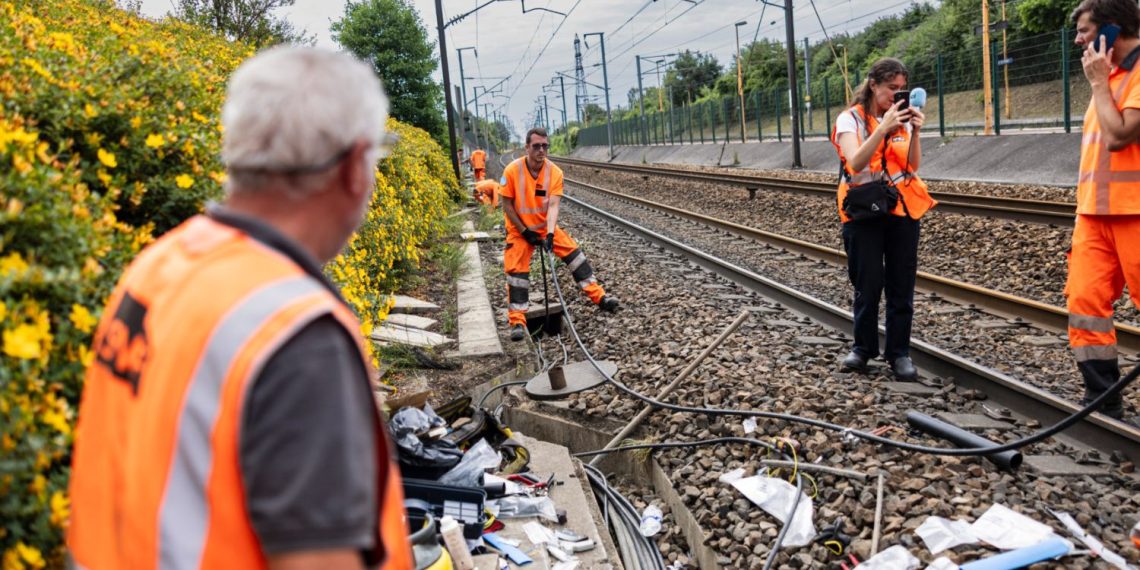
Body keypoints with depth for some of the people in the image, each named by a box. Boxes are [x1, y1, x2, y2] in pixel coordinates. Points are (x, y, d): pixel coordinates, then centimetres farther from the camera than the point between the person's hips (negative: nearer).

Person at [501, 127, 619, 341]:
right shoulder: (512, 170, -19)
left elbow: (553, 205, -21)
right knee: (516, 271, -10)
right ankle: (517, 322, -4)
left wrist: (550, 233, -34)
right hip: (520, 230, -2)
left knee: (574, 252, -5)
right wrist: (525, 231, -15)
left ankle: (599, 297, 4)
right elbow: (507, 206, -12)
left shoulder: (554, 172, -14)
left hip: (545, 227, 2)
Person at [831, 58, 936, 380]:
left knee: (901, 287, 3)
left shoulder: (902, 118, 9)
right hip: (864, 213, -4)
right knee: (868, 285, -2)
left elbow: (914, 165, -1)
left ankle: (899, 353, 11)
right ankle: (863, 348, 16)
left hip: (903, 210, 4)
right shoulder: (851, 119, -3)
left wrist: (914, 131, -15)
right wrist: (884, 127, -25)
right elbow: (856, 163, -19)